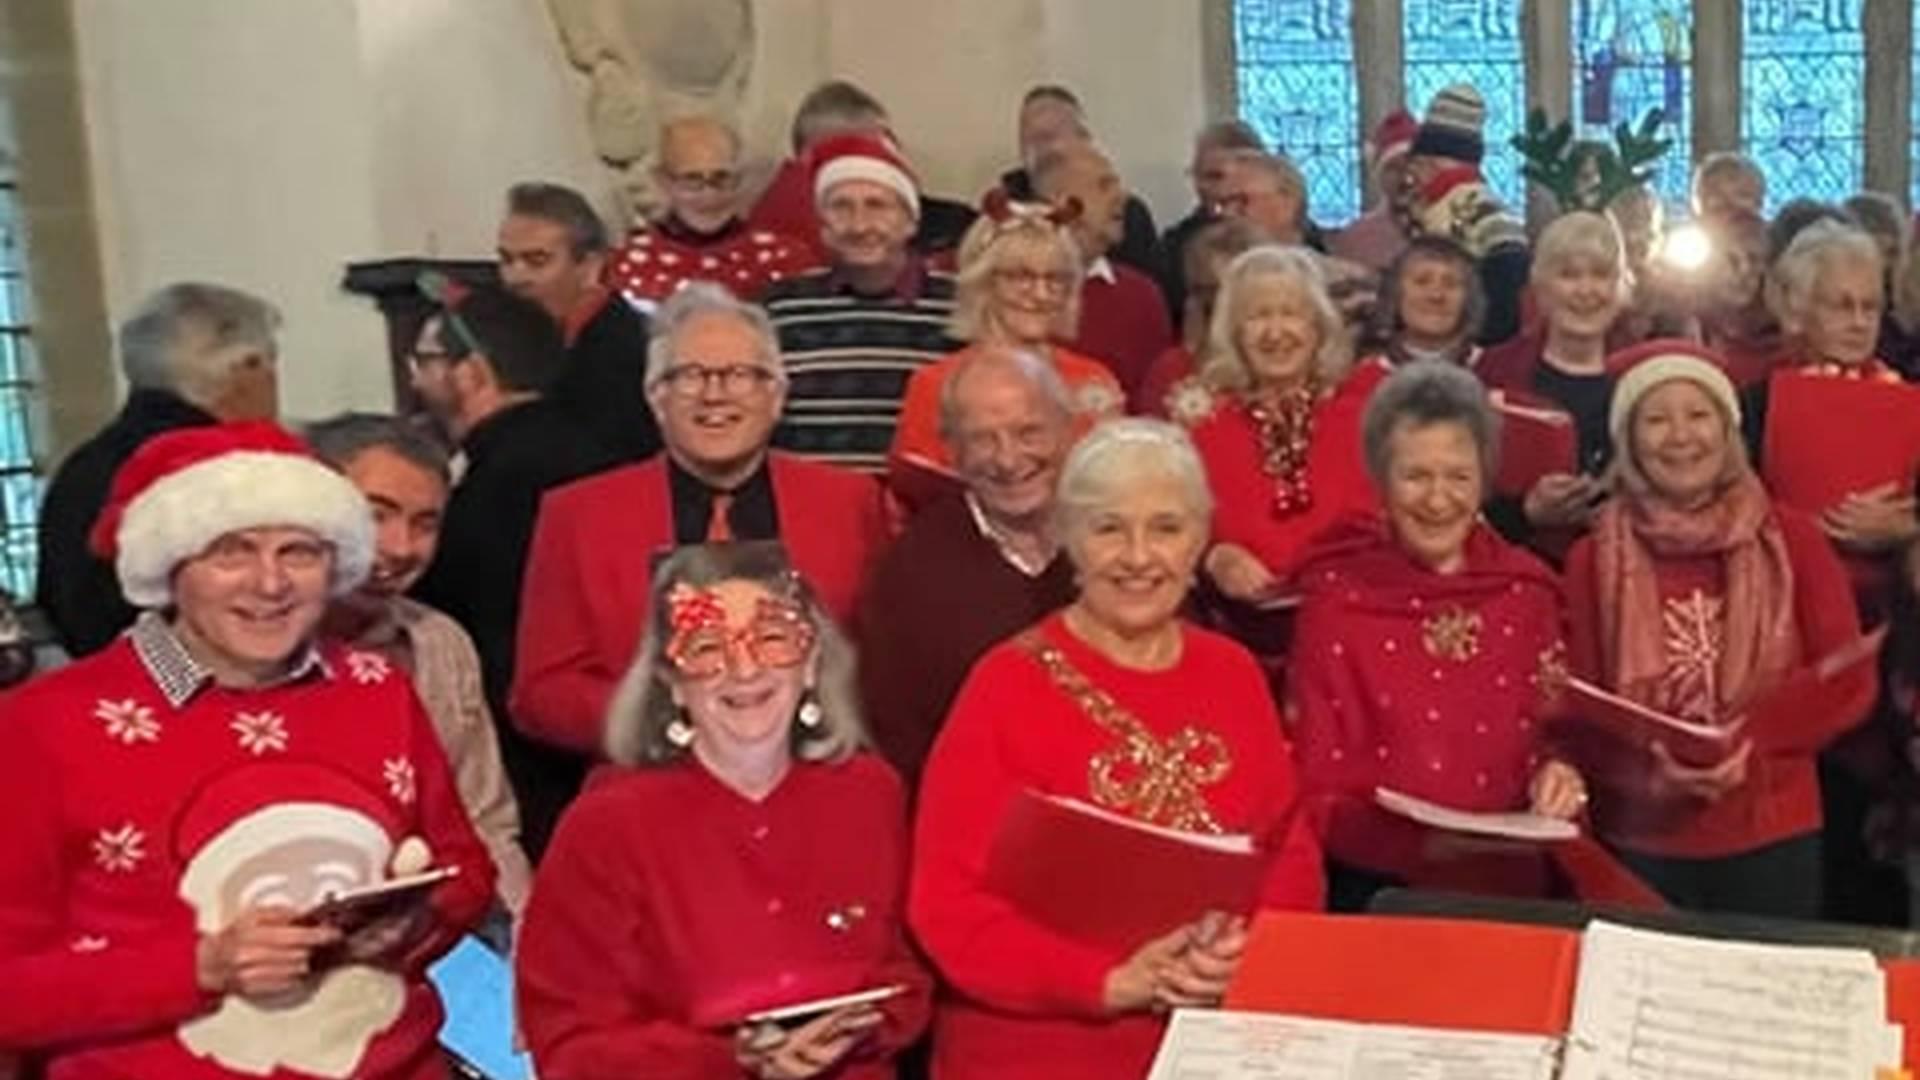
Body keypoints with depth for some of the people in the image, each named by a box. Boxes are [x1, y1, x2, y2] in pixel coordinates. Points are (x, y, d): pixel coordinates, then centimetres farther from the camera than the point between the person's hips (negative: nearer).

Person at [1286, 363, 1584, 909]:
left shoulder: (1525, 587, 7)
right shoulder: (1336, 597, -3)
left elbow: (1553, 731, 16)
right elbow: (1316, 789, -2)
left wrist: (1558, 773, -5)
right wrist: (1425, 846, -18)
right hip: (1376, 883, -3)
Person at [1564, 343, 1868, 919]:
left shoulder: (1793, 540, 0)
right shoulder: (1593, 558, 0)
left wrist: (1752, 745, -17)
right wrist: (1649, 766, -19)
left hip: (1771, 835, 0)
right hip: (1639, 839, 0)